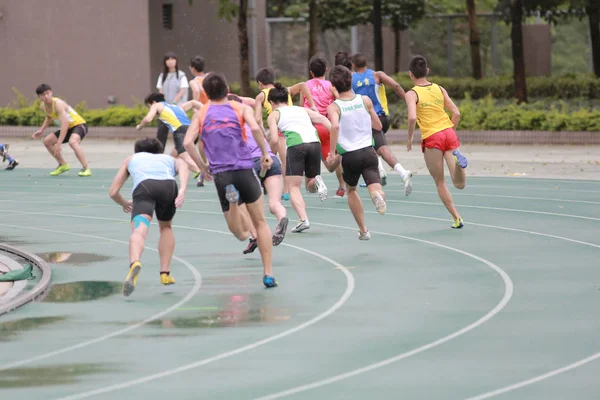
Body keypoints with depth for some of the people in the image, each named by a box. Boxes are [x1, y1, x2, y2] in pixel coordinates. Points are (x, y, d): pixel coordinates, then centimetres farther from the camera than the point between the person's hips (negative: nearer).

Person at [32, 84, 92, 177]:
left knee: (72, 142, -37)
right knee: (47, 141, 12)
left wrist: (59, 144, -41)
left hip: (79, 125, -9)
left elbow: (65, 124, -37)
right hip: (68, 128, 9)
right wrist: (41, 130, 10)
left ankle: (86, 168, -35)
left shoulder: (58, 104, -29)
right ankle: (63, 165, 24)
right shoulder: (43, 106, -3)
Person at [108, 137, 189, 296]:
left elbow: (113, 192, 34)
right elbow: (183, 168, 12)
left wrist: (124, 204, 55)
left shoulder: (131, 159, 40)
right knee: (166, 227, 31)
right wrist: (182, 190, -5)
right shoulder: (171, 159, 39)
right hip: (169, 185, 2)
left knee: (139, 230, -23)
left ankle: (135, 264, -53)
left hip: (143, 186, -2)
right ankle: (165, 273, 25)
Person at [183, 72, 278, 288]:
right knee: (260, 222, 13)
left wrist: (202, 167, 7)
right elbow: (255, 128, -15)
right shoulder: (241, 108, 5)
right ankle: (268, 273, 6)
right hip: (244, 170, -1)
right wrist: (265, 154, -3)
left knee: (239, 233, 10)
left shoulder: (201, 114, 10)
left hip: (220, 174, 1)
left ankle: (232, 198, -23)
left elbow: (187, 142, -3)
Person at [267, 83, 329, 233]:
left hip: (296, 144, -4)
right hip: (315, 142, 4)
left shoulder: (274, 115, 17)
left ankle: (303, 219, -16)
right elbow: (323, 120, 14)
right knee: (310, 186, 20)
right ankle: (316, 181, -15)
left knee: (293, 187, 4)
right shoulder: (302, 109, 28)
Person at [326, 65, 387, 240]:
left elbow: (335, 126, -26)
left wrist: (332, 152, -21)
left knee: (351, 190, 24)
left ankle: (363, 230, 29)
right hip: (368, 151, 0)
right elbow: (378, 126, 11)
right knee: (374, 185, -10)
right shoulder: (365, 100, 3)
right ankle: (377, 194, -49)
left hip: (348, 155, 0)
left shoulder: (334, 107, -5)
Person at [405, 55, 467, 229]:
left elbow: (412, 117, -18)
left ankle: (456, 218, 7)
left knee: (440, 183, 12)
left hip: (431, 138, -3)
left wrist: (410, 138, -4)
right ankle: (457, 159, -31)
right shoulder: (439, 89, 11)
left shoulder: (412, 94, -3)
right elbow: (456, 113, 6)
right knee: (460, 184, -2)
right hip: (449, 133, 3)